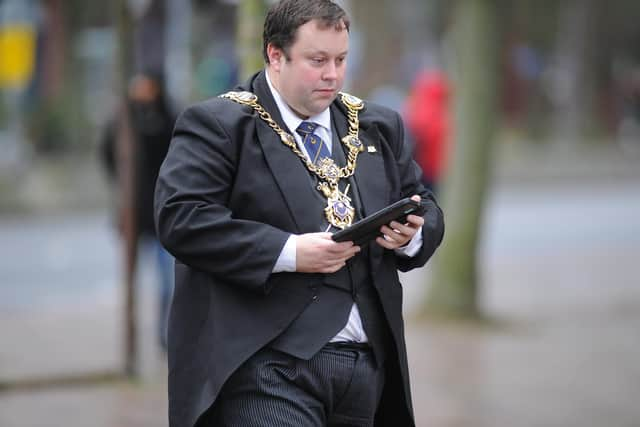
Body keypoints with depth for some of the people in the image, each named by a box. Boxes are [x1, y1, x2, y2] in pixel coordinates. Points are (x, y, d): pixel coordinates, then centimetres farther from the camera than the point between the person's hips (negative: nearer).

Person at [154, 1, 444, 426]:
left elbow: (426, 210, 24)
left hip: (367, 365, 6)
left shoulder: (375, 126, 17)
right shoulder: (218, 124, -3)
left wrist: (412, 235, -1)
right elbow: (180, 218, -14)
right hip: (269, 364, -6)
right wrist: (287, 252, -19)